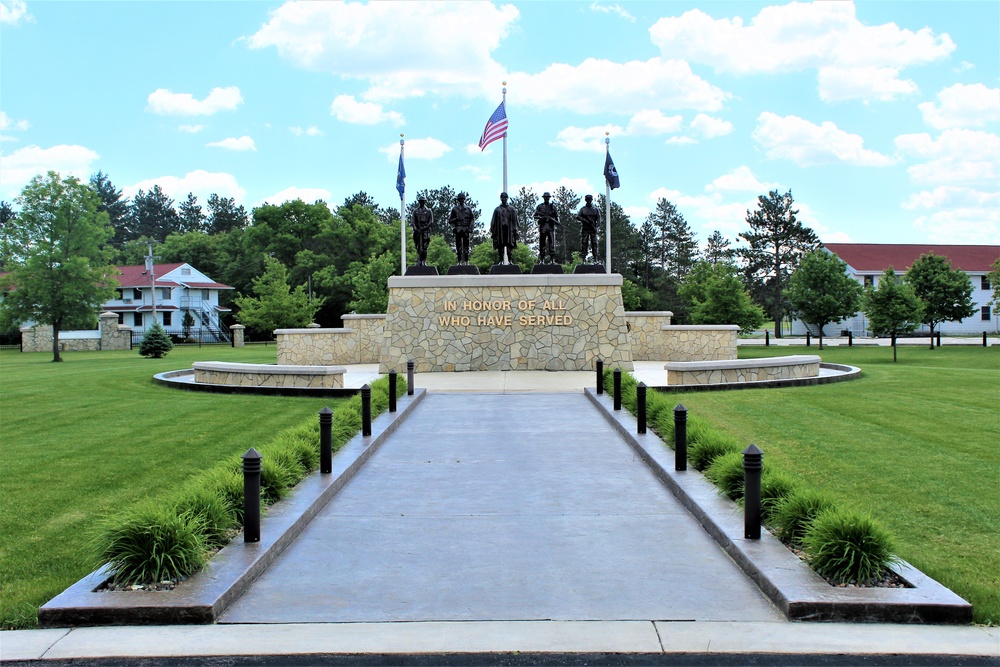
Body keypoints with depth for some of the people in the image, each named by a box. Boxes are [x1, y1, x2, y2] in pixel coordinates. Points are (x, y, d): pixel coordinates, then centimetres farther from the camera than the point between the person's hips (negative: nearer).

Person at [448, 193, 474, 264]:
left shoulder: (468, 209, 11)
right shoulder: (454, 209, 8)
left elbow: (471, 219, 11)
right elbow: (450, 220, 6)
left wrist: (470, 228, -1)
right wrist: (456, 219, -12)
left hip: (466, 230, 0)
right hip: (458, 230, 0)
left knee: (466, 246, -2)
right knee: (458, 246, -1)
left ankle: (466, 261, 1)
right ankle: (459, 262, 3)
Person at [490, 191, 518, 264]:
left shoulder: (511, 209, 13)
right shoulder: (497, 209, 13)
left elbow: (515, 220, 9)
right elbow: (494, 222, 11)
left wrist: (515, 230, 0)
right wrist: (492, 231, 2)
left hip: (509, 230, -1)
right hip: (500, 230, 1)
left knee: (510, 246, -7)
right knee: (500, 246, -2)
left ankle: (510, 261, -8)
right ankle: (501, 261, 1)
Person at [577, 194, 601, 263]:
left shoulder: (596, 209, 10)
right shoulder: (583, 209, 7)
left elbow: (598, 219, 6)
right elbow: (577, 217, -3)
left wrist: (596, 226, -11)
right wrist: (585, 220, -16)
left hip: (593, 229, 1)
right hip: (585, 229, -1)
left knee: (594, 243, -2)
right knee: (584, 243, -6)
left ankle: (595, 258, 0)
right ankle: (583, 258, -5)